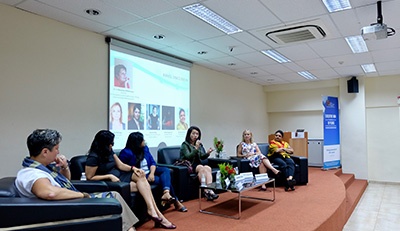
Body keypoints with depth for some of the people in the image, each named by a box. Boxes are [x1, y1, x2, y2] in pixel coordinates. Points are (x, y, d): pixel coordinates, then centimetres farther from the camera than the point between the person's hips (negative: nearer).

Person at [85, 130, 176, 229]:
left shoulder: (109, 151, 5)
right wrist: (110, 176, -22)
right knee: (141, 186, -21)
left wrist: (133, 168, -12)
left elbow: (120, 165, 6)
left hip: (118, 176, 8)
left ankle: (152, 211, -22)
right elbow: (89, 178, -16)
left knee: (141, 176, -17)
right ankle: (158, 216, -22)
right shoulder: (93, 157, -18)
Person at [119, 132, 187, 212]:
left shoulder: (145, 148, 6)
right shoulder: (126, 152, -12)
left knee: (166, 170, -21)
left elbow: (152, 162, 4)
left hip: (150, 172, 7)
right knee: (163, 179, -20)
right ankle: (176, 202, -11)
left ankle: (166, 193, -43)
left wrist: (152, 173, -15)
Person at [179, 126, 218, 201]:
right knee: (201, 168, -34)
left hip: (198, 164, 5)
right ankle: (207, 191, -37)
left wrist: (207, 153, -7)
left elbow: (202, 157, 14)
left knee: (208, 168, -28)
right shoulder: (185, 145, 0)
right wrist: (196, 148, -25)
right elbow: (188, 156, -15)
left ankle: (209, 190, -43)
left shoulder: (200, 144, 18)